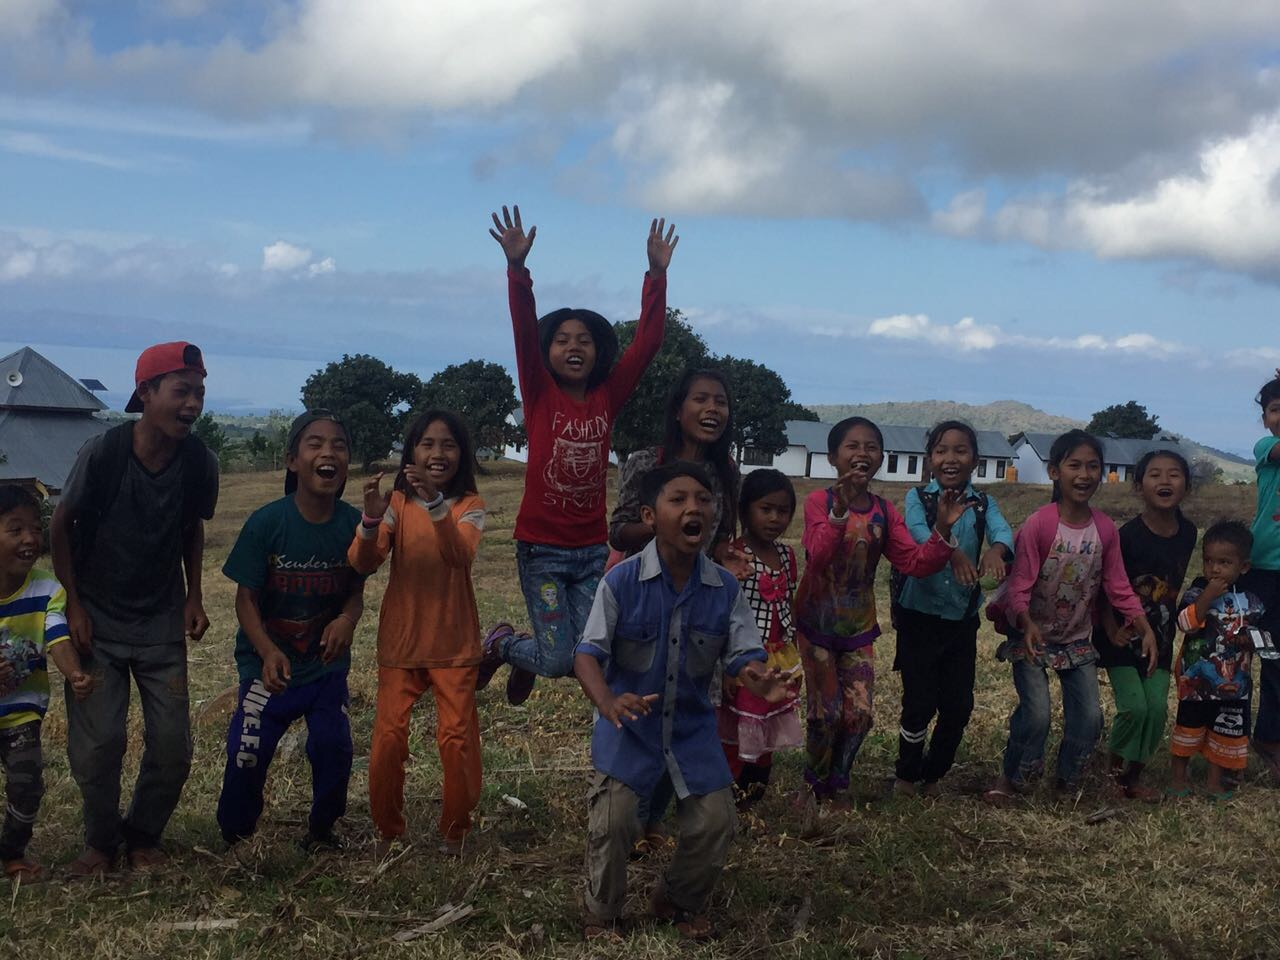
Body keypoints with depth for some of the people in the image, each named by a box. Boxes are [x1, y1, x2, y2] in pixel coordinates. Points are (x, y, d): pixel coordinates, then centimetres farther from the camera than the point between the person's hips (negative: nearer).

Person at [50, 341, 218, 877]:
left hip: (162, 621, 3)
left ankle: (143, 838, 25)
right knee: (98, 742, -6)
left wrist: (194, 597, 3)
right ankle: (101, 842, 19)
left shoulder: (199, 462, -10)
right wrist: (73, 606, -7)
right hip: (97, 621, -3)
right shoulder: (102, 453, -19)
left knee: (173, 745, 0)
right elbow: (62, 526, -6)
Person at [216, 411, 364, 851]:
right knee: (248, 753, -2)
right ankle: (234, 839, 25)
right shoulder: (266, 523, -17)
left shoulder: (353, 523, -11)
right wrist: (268, 653, -27)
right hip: (270, 664, -2)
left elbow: (356, 591, -1)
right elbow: (246, 598, -11)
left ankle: (321, 830, 21)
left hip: (326, 663, 2)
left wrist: (347, 621, -24)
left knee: (333, 747, -6)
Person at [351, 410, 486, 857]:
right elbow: (363, 563, -13)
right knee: (388, 738, -3)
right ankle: (388, 831, 16)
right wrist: (371, 519, -33)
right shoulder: (397, 503, 0)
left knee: (457, 738, -2)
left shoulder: (469, 505, -2)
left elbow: (461, 554, -24)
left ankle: (454, 831, 17)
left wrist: (435, 503, -39)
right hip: (399, 641, 1)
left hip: (454, 644, -1)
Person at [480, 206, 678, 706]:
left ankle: (527, 658, 39)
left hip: (592, 549, 4)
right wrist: (517, 267, -31)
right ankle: (500, 644, 26)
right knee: (558, 661, -6)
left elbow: (647, 341, -3)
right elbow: (524, 333, -18)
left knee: (585, 659, 6)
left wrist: (657, 274, -11)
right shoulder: (539, 394, -5)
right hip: (542, 547, -3)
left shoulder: (608, 397, 2)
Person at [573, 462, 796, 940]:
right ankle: (601, 916, 20)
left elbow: (744, 655, -9)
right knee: (611, 824, -8)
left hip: (693, 726, 3)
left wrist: (762, 682, -34)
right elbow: (588, 654, -19)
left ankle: (681, 902, 34)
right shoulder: (620, 581, -18)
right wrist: (607, 702, -39)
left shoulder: (725, 588, -9)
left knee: (715, 823, 5)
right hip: (629, 724, -3)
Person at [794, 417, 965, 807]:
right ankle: (815, 784, 25)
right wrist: (840, 511, -44)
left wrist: (942, 530, -24)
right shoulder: (819, 502, -13)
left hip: (858, 628, 4)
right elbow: (818, 555, -29)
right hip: (816, 623, -4)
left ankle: (836, 784, 26)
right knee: (825, 712, 1)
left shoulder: (885, 513, 0)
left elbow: (916, 563, -7)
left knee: (859, 713, 4)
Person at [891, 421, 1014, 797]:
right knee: (920, 702, -3)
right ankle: (907, 774, 22)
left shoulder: (983, 504, 5)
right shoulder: (918, 497, -4)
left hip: (962, 619, 3)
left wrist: (995, 550, -42)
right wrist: (951, 552, -46)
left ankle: (933, 774, 29)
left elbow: (1002, 530, -17)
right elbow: (918, 531, -25)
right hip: (919, 615, -3)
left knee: (959, 705, 5)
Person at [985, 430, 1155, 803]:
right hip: (1032, 636, -5)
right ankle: (1011, 778, 9)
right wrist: (1028, 624, -37)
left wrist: (1145, 630, -10)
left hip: (1078, 639, 5)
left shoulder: (1105, 528, -6)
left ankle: (1068, 781, 26)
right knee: (1036, 713, -16)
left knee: (1089, 716, 1)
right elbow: (1019, 585, -20)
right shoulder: (1038, 524, -20)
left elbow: (1118, 587, 0)